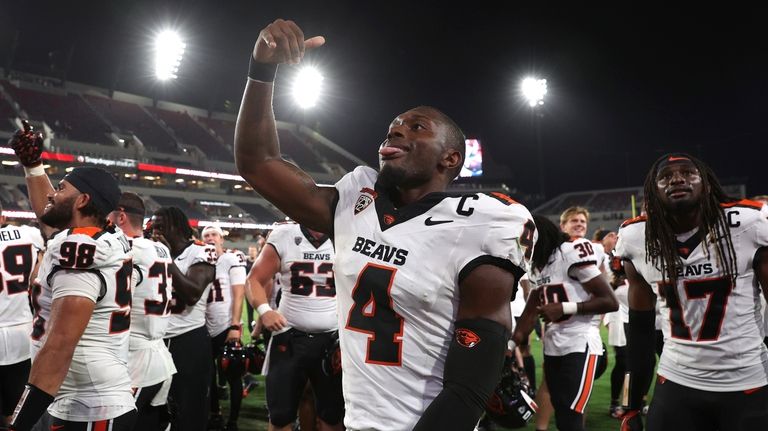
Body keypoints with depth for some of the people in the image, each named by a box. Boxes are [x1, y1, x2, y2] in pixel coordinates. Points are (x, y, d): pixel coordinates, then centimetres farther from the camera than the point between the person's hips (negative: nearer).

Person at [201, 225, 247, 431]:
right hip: (207, 329, 6)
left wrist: (235, 326, -17)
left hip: (227, 326, -6)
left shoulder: (232, 259, -6)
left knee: (233, 376, 4)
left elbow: (239, 295, -11)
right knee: (208, 375, 15)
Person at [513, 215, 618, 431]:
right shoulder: (537, 265, 12)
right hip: (552, 346, 8)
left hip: (579, 345, -8)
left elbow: (610, 302, -15)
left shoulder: (572, 251, -13)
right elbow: (531, 311, 13)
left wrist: (563, 308, -19)